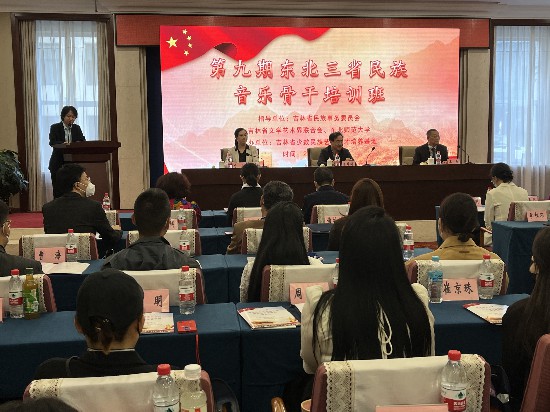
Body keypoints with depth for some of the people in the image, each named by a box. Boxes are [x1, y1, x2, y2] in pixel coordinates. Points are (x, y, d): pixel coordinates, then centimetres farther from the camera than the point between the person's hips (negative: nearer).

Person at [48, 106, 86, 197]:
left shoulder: (77, 128, 10)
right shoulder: (55, 127, 0)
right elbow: (52, 142, -15)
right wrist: (63, 143, -36)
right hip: (58, 164, -2)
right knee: (58, 190, -2)